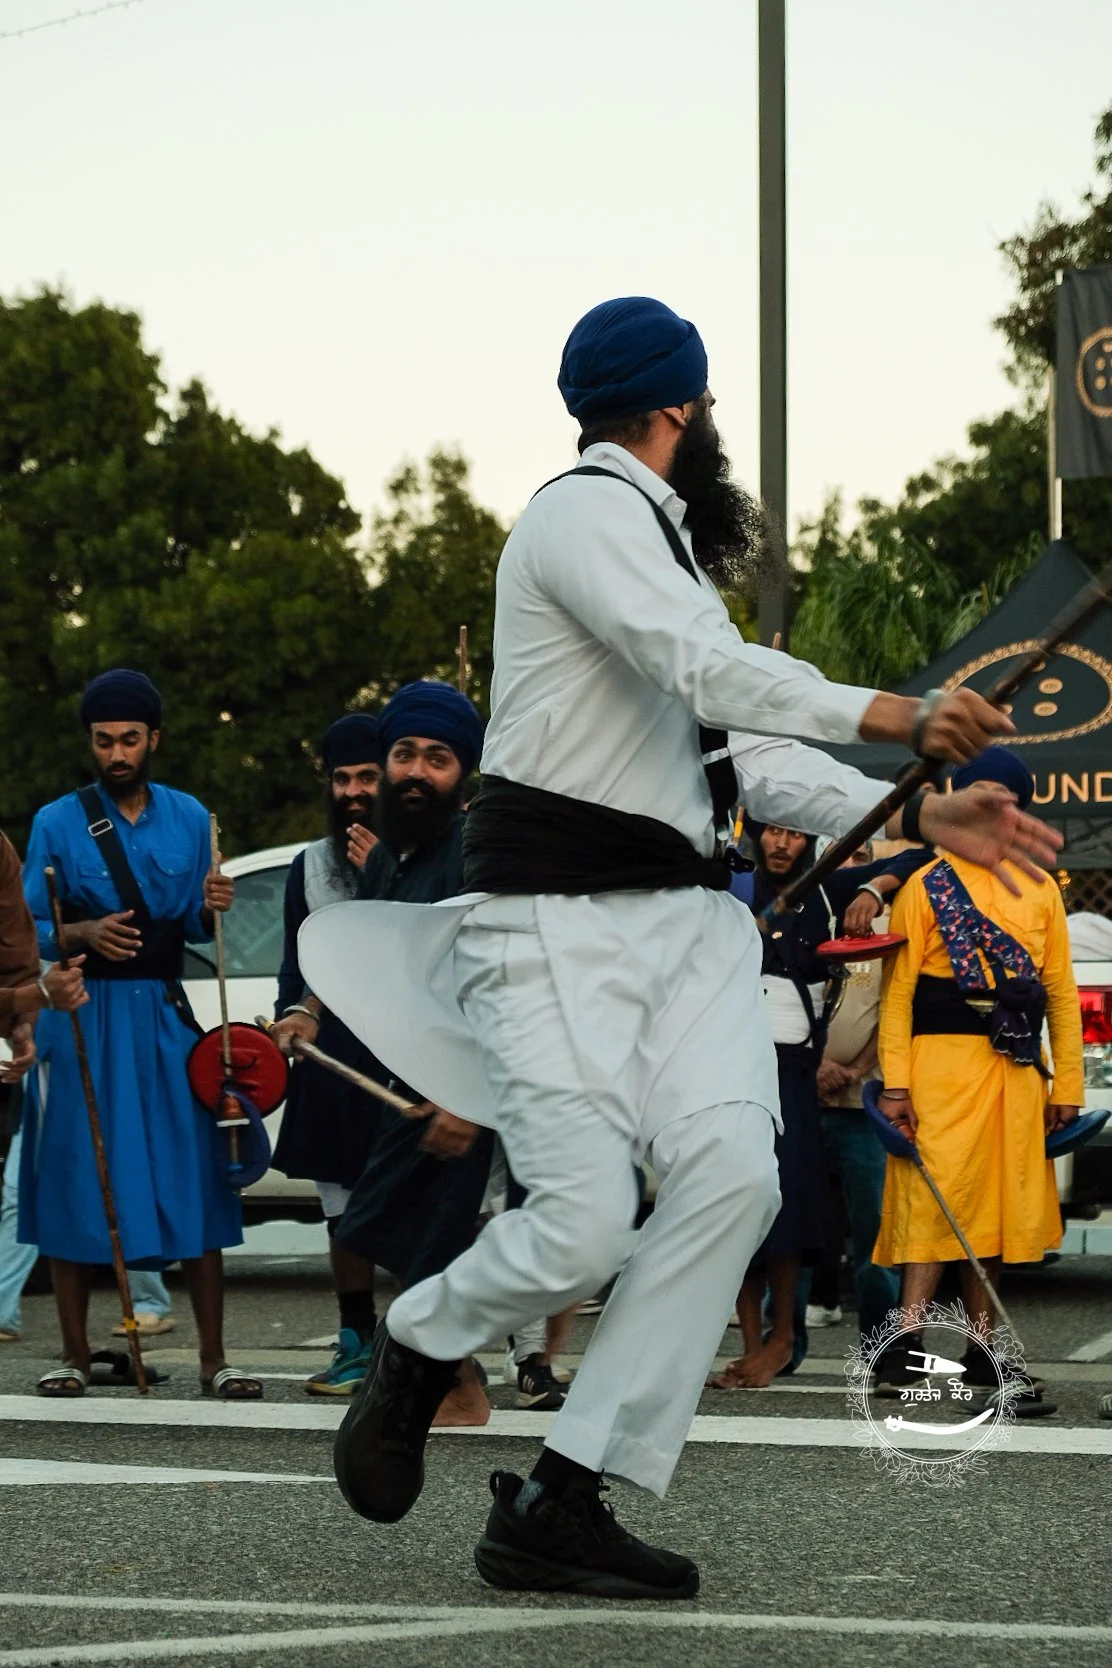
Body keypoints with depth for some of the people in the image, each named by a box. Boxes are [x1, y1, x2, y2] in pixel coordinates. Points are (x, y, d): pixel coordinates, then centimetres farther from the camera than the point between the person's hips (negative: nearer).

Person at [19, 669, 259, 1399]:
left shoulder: (189, 818, 10)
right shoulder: (58, 823, 2)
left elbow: (192, 928, 14)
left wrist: (211, 908, -8)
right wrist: (83, 935, -18)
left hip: (164, 1017, 2)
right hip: (83, 1018, -2)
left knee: (194, 1183, -3)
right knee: (74, 1186, -2)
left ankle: (214, 1358, 0)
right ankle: (76, 1354, 9)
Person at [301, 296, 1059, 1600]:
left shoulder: (661, 541, 24)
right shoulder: (588, 514, -6)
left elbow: (736, 752, 21)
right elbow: (709, 670, -20)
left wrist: (916, 816, 12)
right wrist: (886, 717, -20)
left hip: (682, 910, 9)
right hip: (560, 914, -9)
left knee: (731, 1176, -13)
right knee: (585, 1227, -16)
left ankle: (556, 1508, -9)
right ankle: (416, 1353, 18)